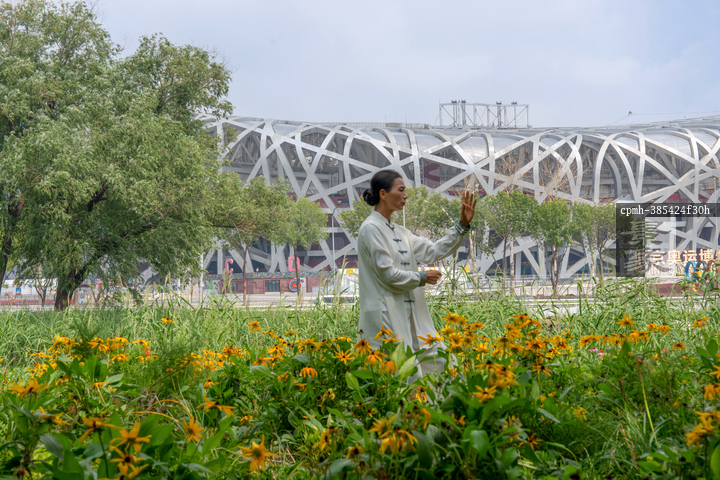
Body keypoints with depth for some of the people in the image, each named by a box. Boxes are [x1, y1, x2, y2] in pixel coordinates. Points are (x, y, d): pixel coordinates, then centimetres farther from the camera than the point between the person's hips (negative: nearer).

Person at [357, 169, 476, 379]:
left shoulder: (399, 232, 17)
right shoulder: (371, 229, -10)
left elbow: (432, 252, 14)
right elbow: (388, 274, -15)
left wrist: (463, 225, 8)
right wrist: (422, 278, -1)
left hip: (410, 315, 9)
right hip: (386, 317, -9)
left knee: (442, 365, 4)